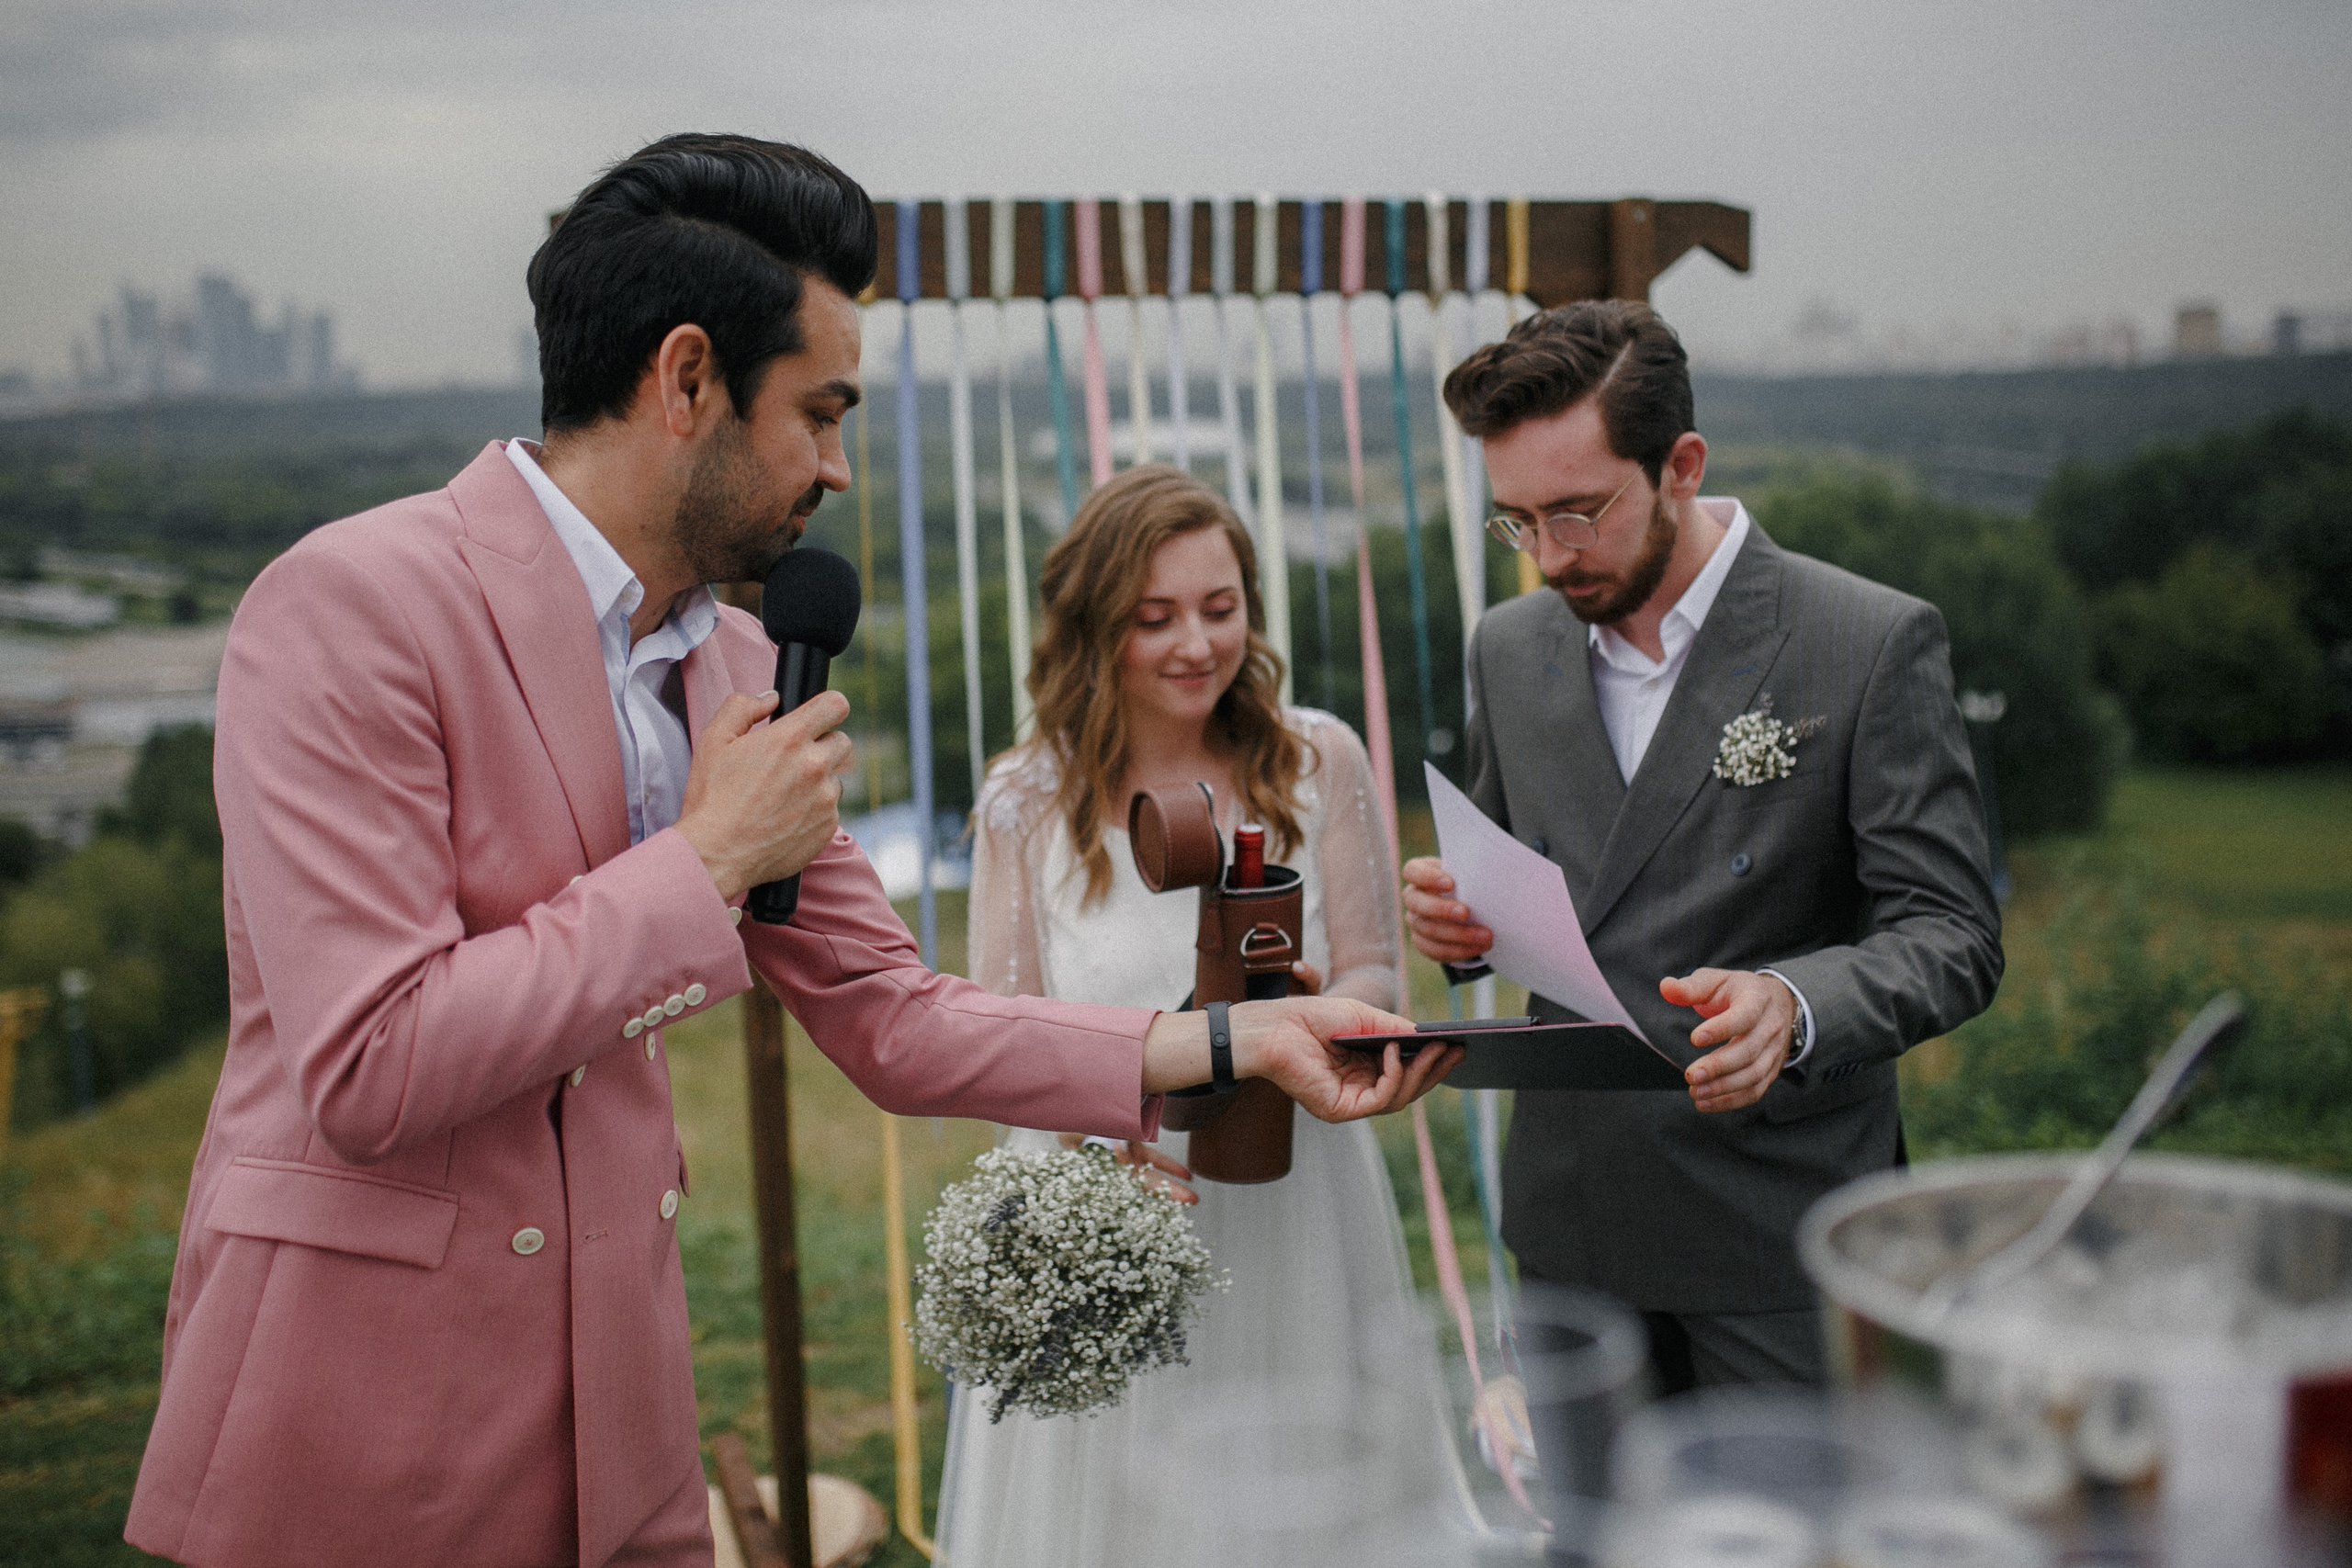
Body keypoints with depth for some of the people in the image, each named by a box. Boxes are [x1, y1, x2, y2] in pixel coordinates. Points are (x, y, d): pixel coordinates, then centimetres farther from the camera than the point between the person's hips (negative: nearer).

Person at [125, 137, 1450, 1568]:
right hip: (359, 1436, -6)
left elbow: (889, 1022, 8)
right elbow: (366, 1073, -24)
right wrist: (708, 858, -18)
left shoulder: (736, 661, 5)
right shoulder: (353, 605, -17)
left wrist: (1234, 1041, 1)